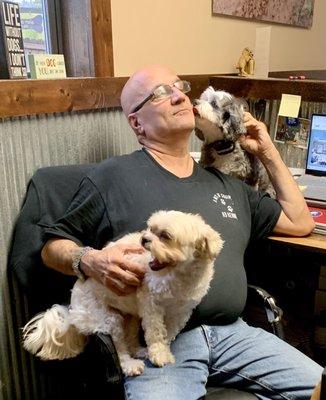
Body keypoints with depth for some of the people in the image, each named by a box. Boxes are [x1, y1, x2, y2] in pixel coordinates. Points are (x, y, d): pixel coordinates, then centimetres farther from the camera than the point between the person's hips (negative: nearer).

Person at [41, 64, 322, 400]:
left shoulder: (227, 184, 16)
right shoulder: (113, 177, 1)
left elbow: (300, 223, 23)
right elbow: (53, 247, 4)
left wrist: (267, 153, 18)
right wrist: (91, 261, -19)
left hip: (232, 331, 5)